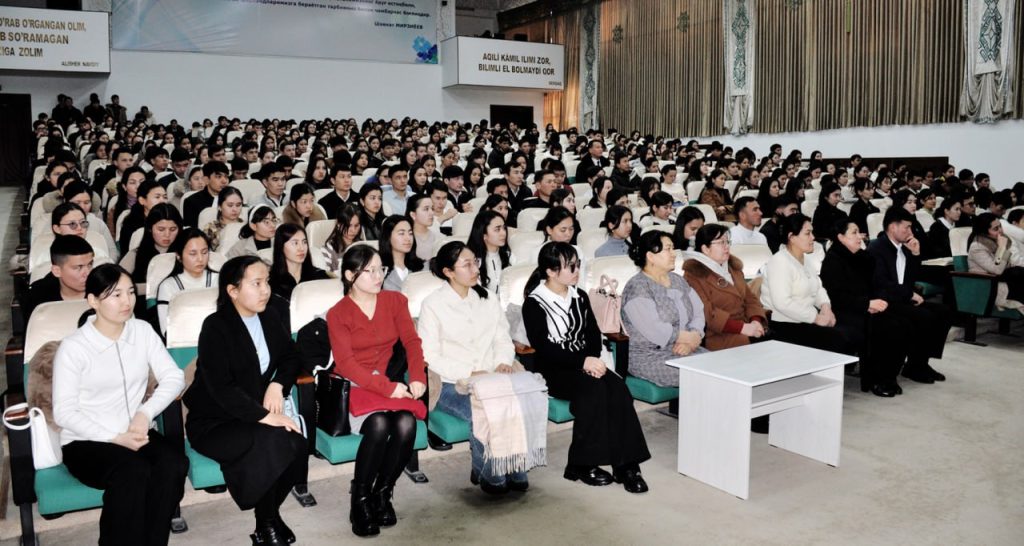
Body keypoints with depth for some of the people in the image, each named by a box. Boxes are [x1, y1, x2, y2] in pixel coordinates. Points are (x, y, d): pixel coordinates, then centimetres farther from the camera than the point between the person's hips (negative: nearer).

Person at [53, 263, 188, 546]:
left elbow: (174, 377, 0)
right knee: (133, 472, -34)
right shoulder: (73, 347, -7)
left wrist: (145, 413, -17)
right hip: (85, 442, -3)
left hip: (136, 433, 4)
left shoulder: (142, 330, 5)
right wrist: (115, 438, -20)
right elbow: (64, 413, -9)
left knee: (174, 463, -28)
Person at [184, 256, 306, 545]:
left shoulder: (269, 317, 4)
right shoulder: (215, 327, -15)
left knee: (296, 445, -23)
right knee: (270, 443, -31)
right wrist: (265, 416, -30)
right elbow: (221, 388, -24)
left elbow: (290, 356, 15)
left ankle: (269, 516, 1)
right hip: (213, 422, -5)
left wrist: (277, 385, -7)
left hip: (255, 414, 5)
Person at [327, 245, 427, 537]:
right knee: (379, 425, -32)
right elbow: (346, 363, -11)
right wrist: (386, 387, -23)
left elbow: (411, 341, 2)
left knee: (406, 423, -27)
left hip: (392, 382, 3)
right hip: (354, 386, -3)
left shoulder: (395, 300, 9)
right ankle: (360, 499, -11)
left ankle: (383, 493, -6)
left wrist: (417, 377, -17)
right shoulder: (337, 314, -1)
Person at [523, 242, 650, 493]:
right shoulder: (534, 304, -6)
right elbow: (543, 347, -14)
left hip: (584, 363, 5)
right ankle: (582, 465, -19)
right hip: (552, 370, -5)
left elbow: (593, 333, 11)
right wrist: (583, 361, -21)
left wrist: (593, 359, -11)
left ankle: (626, 464, -20)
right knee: (594, 389, -32)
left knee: (618, 388, -23)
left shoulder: (579, 297, 13)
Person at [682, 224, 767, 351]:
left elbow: (749, 297, 16)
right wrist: (742, 327, -22)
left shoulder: (733, 266, 20)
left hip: (746, 329, 7)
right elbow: (706, 312, -16)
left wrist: (756, 321, -5)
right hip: (717, 336, -7)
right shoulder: (694, 273, -6)